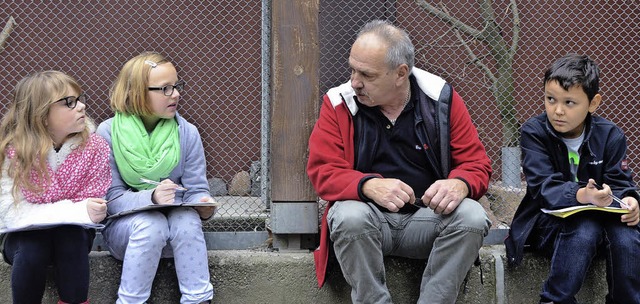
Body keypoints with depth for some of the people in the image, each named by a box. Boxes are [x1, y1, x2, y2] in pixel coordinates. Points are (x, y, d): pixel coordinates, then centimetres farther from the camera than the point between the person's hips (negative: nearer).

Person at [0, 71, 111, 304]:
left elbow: (93, 203, -13)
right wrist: (77, 210, -34)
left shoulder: (95, 147, -15)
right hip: (26, 235, -1)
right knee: (31, 249, -32)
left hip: (74, 234, 1)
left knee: (71, 237, -31)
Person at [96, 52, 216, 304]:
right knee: (151, 224, -34)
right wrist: (151, 197, -31)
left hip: (175, 222, 2)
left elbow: (197, 189, -2)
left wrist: (204, 205, -27)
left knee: (187, 220, -32)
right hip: (125, 226, -2)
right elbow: (112, 197, -11)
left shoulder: (187, 133, 0)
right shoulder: (108, 133, -7)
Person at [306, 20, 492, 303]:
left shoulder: (441, 98, -3)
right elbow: (324, 171, -9)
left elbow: (476, 163, -1)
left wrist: (459, 184, -26)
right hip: (368, 214, -1)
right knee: (349, 217, -34)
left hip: (428, 217, 1)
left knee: (472, 217, -28)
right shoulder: (338, 103, -4)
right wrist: (369, 186, -30)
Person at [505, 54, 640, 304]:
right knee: (584, 231, -35)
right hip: (550, 219, -3)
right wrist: (583, 196, -42)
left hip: (599, 216, 3)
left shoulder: (611, 136, -2)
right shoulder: (534, 132, -11)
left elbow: (619, 182, -5)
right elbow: (545, 188, -22)